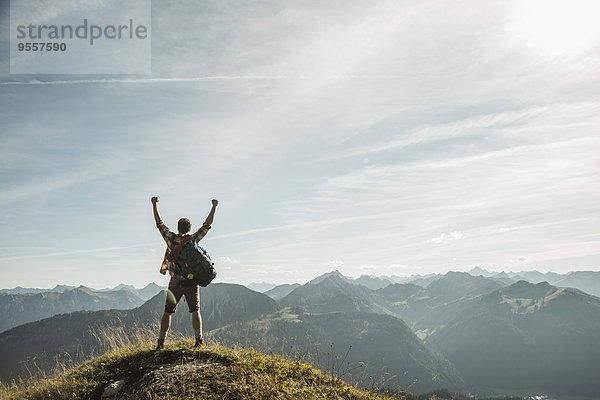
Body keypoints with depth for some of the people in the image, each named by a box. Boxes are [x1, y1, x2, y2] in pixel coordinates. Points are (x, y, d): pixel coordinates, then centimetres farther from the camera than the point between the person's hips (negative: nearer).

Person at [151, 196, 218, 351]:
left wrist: (154, 205, 20)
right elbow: (207, 225, 5)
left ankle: (161, 341, 11)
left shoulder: (170, 237, -1)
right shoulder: (193, 239, -3)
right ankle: (199, 339, -6)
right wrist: (214, 207, 12)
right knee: (195, 310, 3)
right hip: (192, 281, -1)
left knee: (168, 311, 9)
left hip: (175, 281, 1)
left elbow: (159, 222, 10)